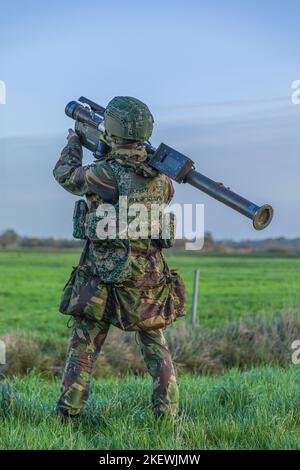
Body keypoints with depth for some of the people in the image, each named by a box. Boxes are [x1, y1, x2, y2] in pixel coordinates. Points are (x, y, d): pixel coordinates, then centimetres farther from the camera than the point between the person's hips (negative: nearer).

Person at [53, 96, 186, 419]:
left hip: (102, 277, -3)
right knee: (156, 348, 14)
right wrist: (113, 155, 26)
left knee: (83, 349, 8)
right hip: (149, 278, 3)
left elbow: (64, 174, 5)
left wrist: (74, 143, 26)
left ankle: (67, 413, 11)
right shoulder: (161, 177, -1)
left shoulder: (103, 174, -14)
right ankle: (167, 413, 11)